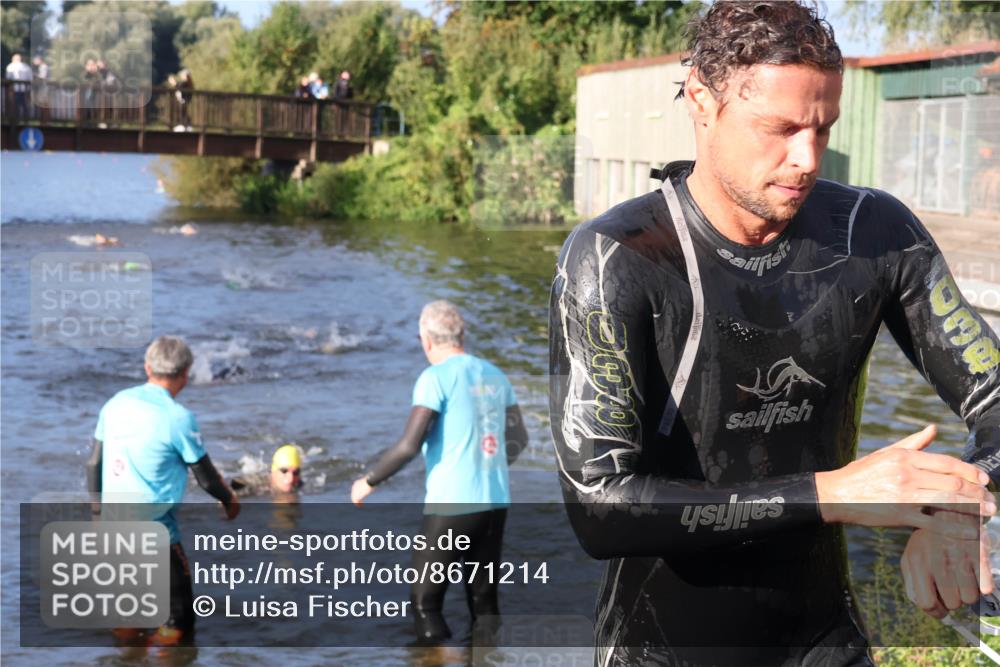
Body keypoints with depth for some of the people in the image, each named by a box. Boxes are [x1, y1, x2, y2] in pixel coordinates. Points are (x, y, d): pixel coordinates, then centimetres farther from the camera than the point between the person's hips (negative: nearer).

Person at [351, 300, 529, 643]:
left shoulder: (436, 377, -9)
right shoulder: (495, 375, 10)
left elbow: (409, 445, -15)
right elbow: (518, 439, 16)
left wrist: (369, 481, -3)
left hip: (451, 505, -6)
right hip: (496, 502, 7)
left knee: (425, 601, 3)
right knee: (484, 600, 13)